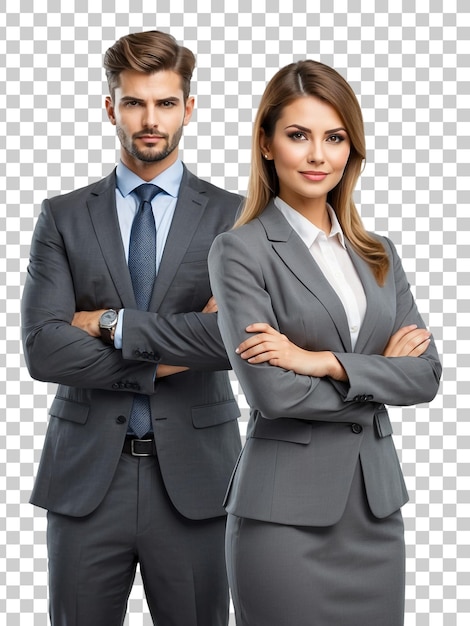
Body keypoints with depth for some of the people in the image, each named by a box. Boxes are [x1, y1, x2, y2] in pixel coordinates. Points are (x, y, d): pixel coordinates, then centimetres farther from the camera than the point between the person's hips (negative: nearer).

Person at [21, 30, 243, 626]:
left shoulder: (231, 215, 2)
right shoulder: (63, 217, 5)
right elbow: (42, 349, -7)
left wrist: (112, 323, -11)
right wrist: (165, 358, -13)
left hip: (194, 475, -1)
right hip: (86, 474, 1)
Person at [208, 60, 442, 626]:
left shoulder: (377, 255, 11)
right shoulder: (240, 251, -6)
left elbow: (425, 373, 1)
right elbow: (270, 390, -15)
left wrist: (327, 362, -13)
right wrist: (378, 372, -5)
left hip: (375, 505, 5)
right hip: (287, 510, -5)